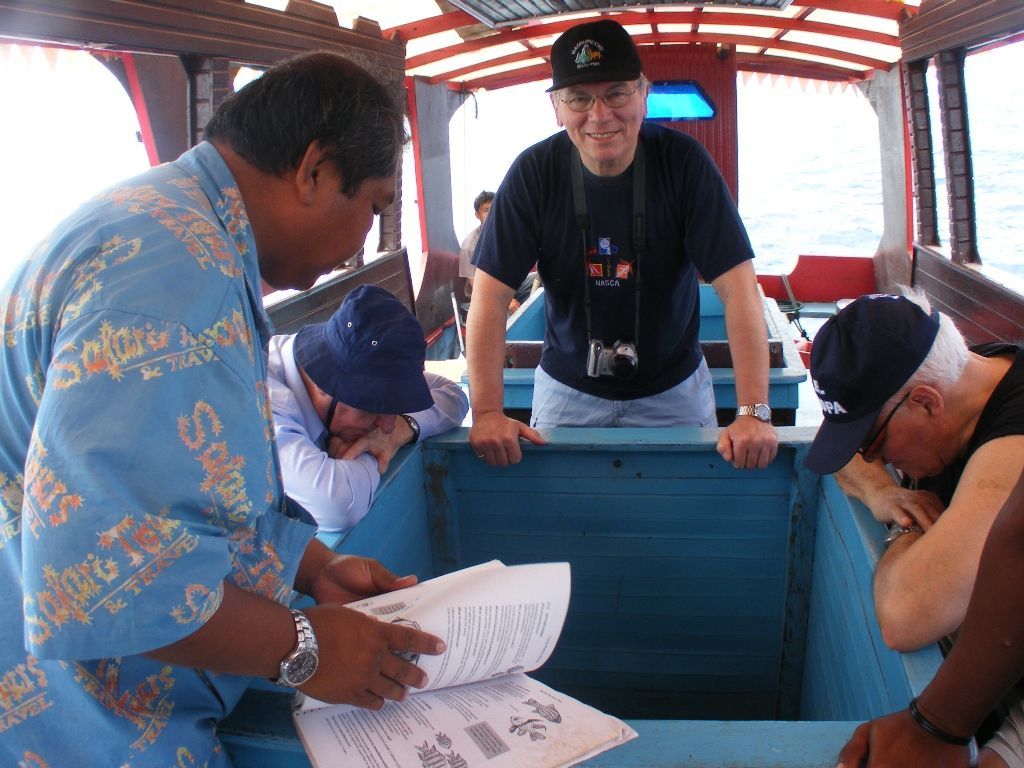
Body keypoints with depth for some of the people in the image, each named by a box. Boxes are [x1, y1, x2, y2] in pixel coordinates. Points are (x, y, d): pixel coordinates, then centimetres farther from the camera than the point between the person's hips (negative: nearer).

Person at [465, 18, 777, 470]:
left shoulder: (683, 162, -17)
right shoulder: (534, 173, -15)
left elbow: (737, 288, -20)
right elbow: (492, 293, -17)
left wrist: (753, 413, -28)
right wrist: (487, 411, -26)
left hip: (672, 390, 0)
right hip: (567, 390, 1)